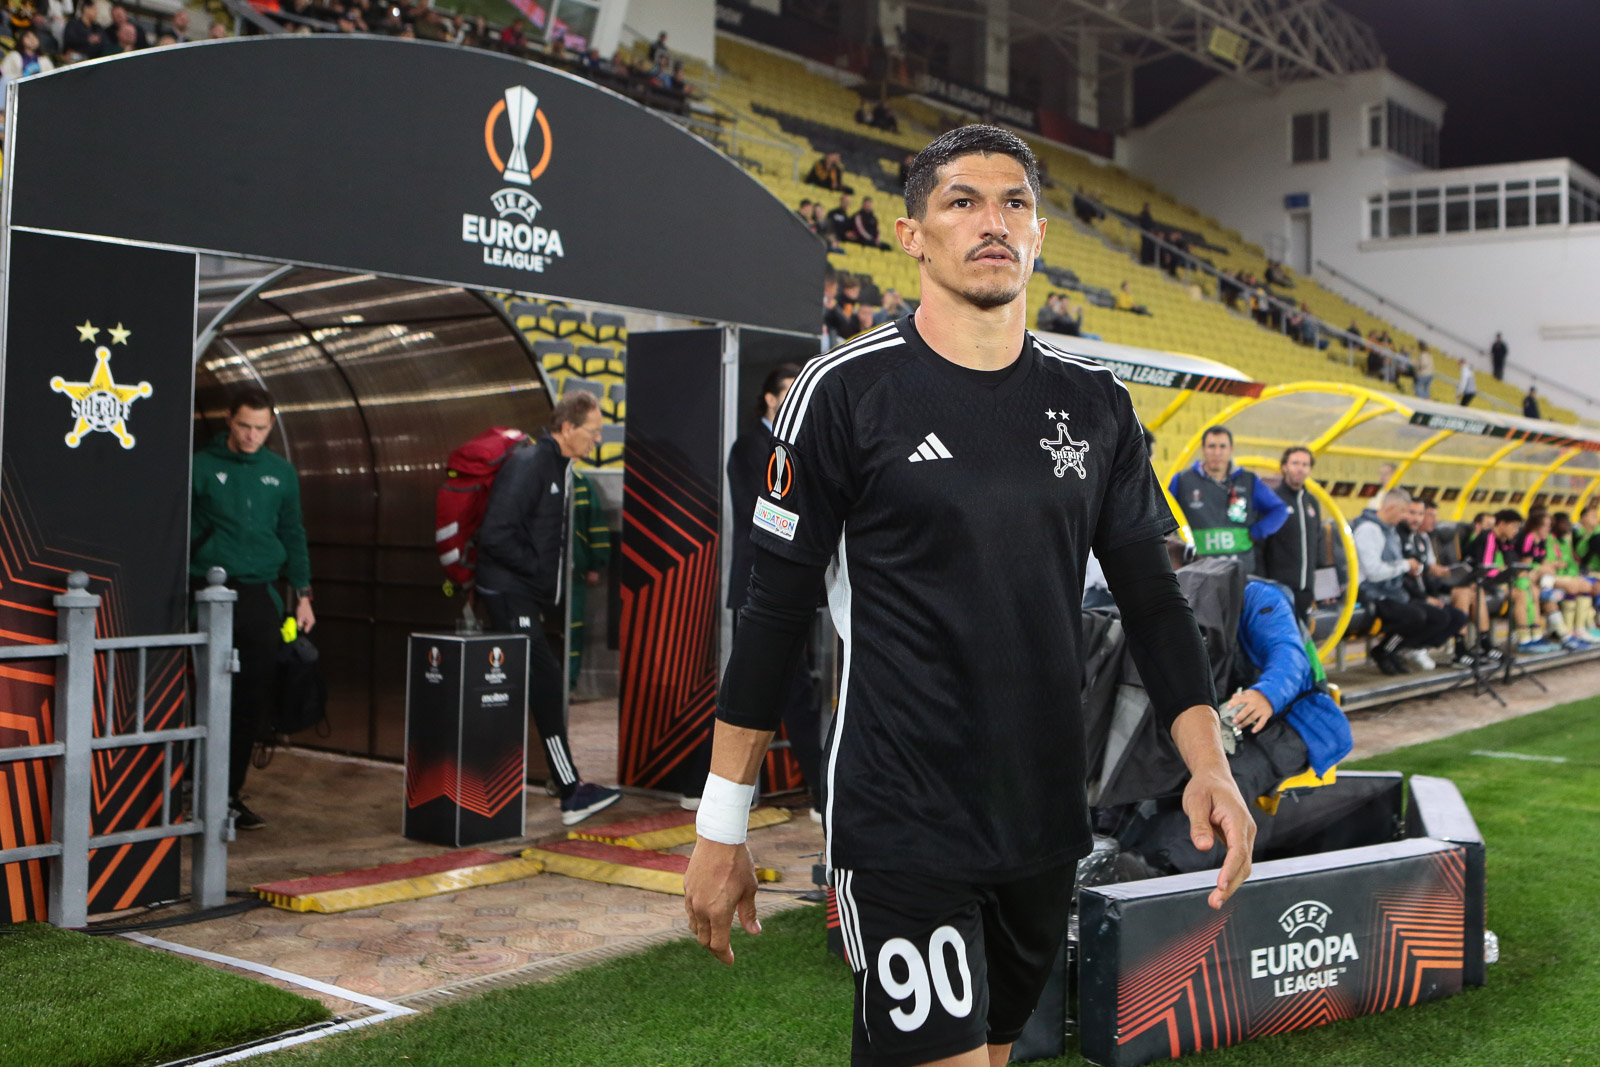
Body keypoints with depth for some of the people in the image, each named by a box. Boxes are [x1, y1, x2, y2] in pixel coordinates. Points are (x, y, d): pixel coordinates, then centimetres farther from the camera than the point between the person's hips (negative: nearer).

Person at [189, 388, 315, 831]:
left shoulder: (281, 472, 10)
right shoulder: (201, 466, -1)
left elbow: (293, 535, 16)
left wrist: (302, 594, 11)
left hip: (260, 596, 4)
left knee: (254, 702, 5)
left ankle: (229, 793, 16)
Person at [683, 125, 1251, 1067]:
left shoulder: (1095, 405, 6)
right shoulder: (847, 392, -7)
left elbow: (1151, 595, 11)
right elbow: (776, 609, -5)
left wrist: (1210, 765, -1)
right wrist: (722, 824, -4)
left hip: (1048, 828, 5)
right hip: (902, 829, -5)